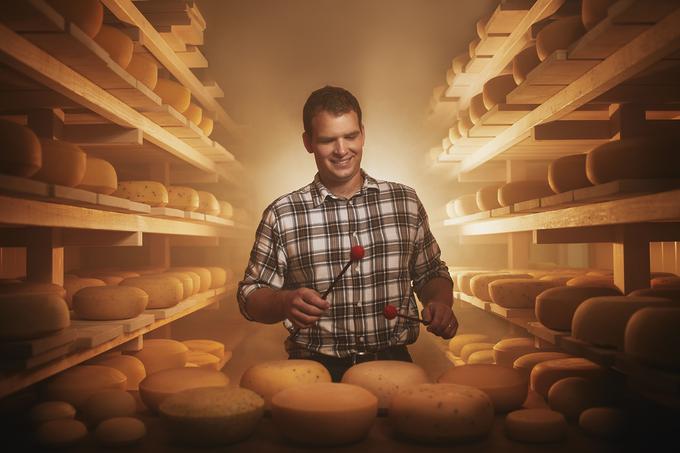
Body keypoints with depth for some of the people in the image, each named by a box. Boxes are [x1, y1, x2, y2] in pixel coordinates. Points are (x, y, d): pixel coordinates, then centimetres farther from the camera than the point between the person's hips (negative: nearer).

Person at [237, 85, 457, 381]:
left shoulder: (405, 202, 8)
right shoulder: (282, 215, 1)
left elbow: (431, 274, 18)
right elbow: (250, 296, 4)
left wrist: (441, 303, -3)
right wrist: (287, 301, -16)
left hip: (392, 362, 2)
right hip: (315, 368, -2)